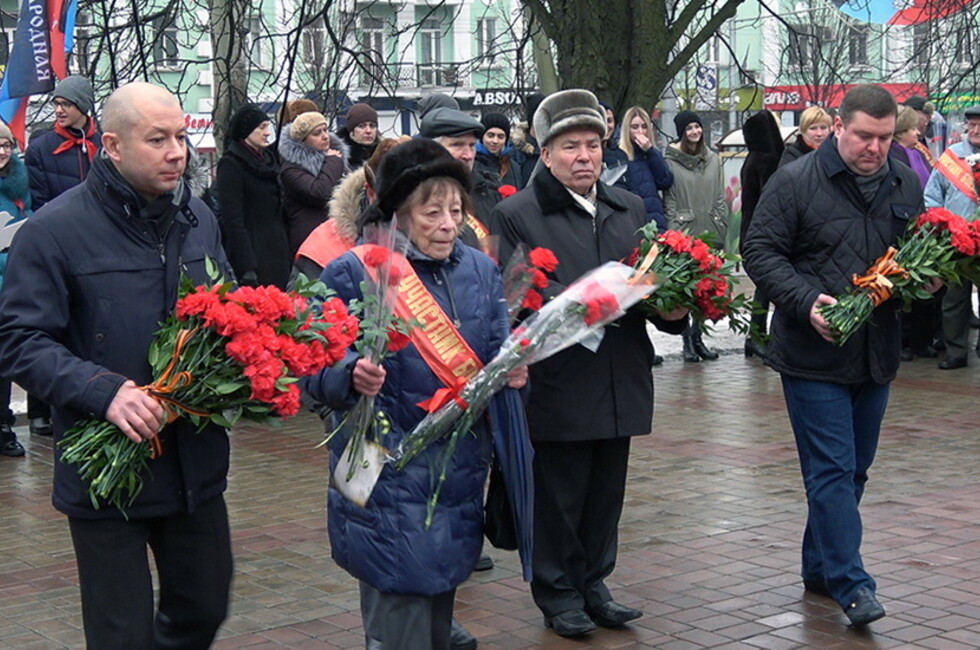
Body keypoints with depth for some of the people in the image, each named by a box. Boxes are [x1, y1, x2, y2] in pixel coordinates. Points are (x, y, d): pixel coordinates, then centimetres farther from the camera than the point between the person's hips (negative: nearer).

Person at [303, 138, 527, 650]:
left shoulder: (479, 271, 10)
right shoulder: (352, 273, -8)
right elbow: (318, 372, -10)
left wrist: (512, 373, -12)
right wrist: (353, 376, -31)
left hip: (461, 476, 6)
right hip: (388, 485, -5)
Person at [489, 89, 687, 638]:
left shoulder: (631, 208, 15)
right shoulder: (516, 215, -4)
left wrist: (673, 308, -4)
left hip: (621, 382, 5)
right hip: (558, 383, -5)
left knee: (607, 491, 13)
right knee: (559, 495, 3)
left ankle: (593, 584, 29)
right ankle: (559, 593, 19)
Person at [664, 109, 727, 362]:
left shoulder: (713, 159, 12)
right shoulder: (670, 161, -2)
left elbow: (720, 197, 13)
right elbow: (668, 199, -3)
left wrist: (721, 225, 5)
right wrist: (674, 228, -9)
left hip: (710, 233, 4)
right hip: (683, 234, -4)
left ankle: (697, 336, 15)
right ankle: (687, 340, 3)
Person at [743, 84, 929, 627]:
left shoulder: (905, 185, 8)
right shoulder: (795, 182, -8)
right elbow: (760, 250, -10)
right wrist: (807, 301, -23)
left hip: (876, 355, 6)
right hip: (813, 355, -6)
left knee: (853, 469, 14)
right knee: (832, 469, -7)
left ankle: (820, 567, 28)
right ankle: (850, 584, -3)